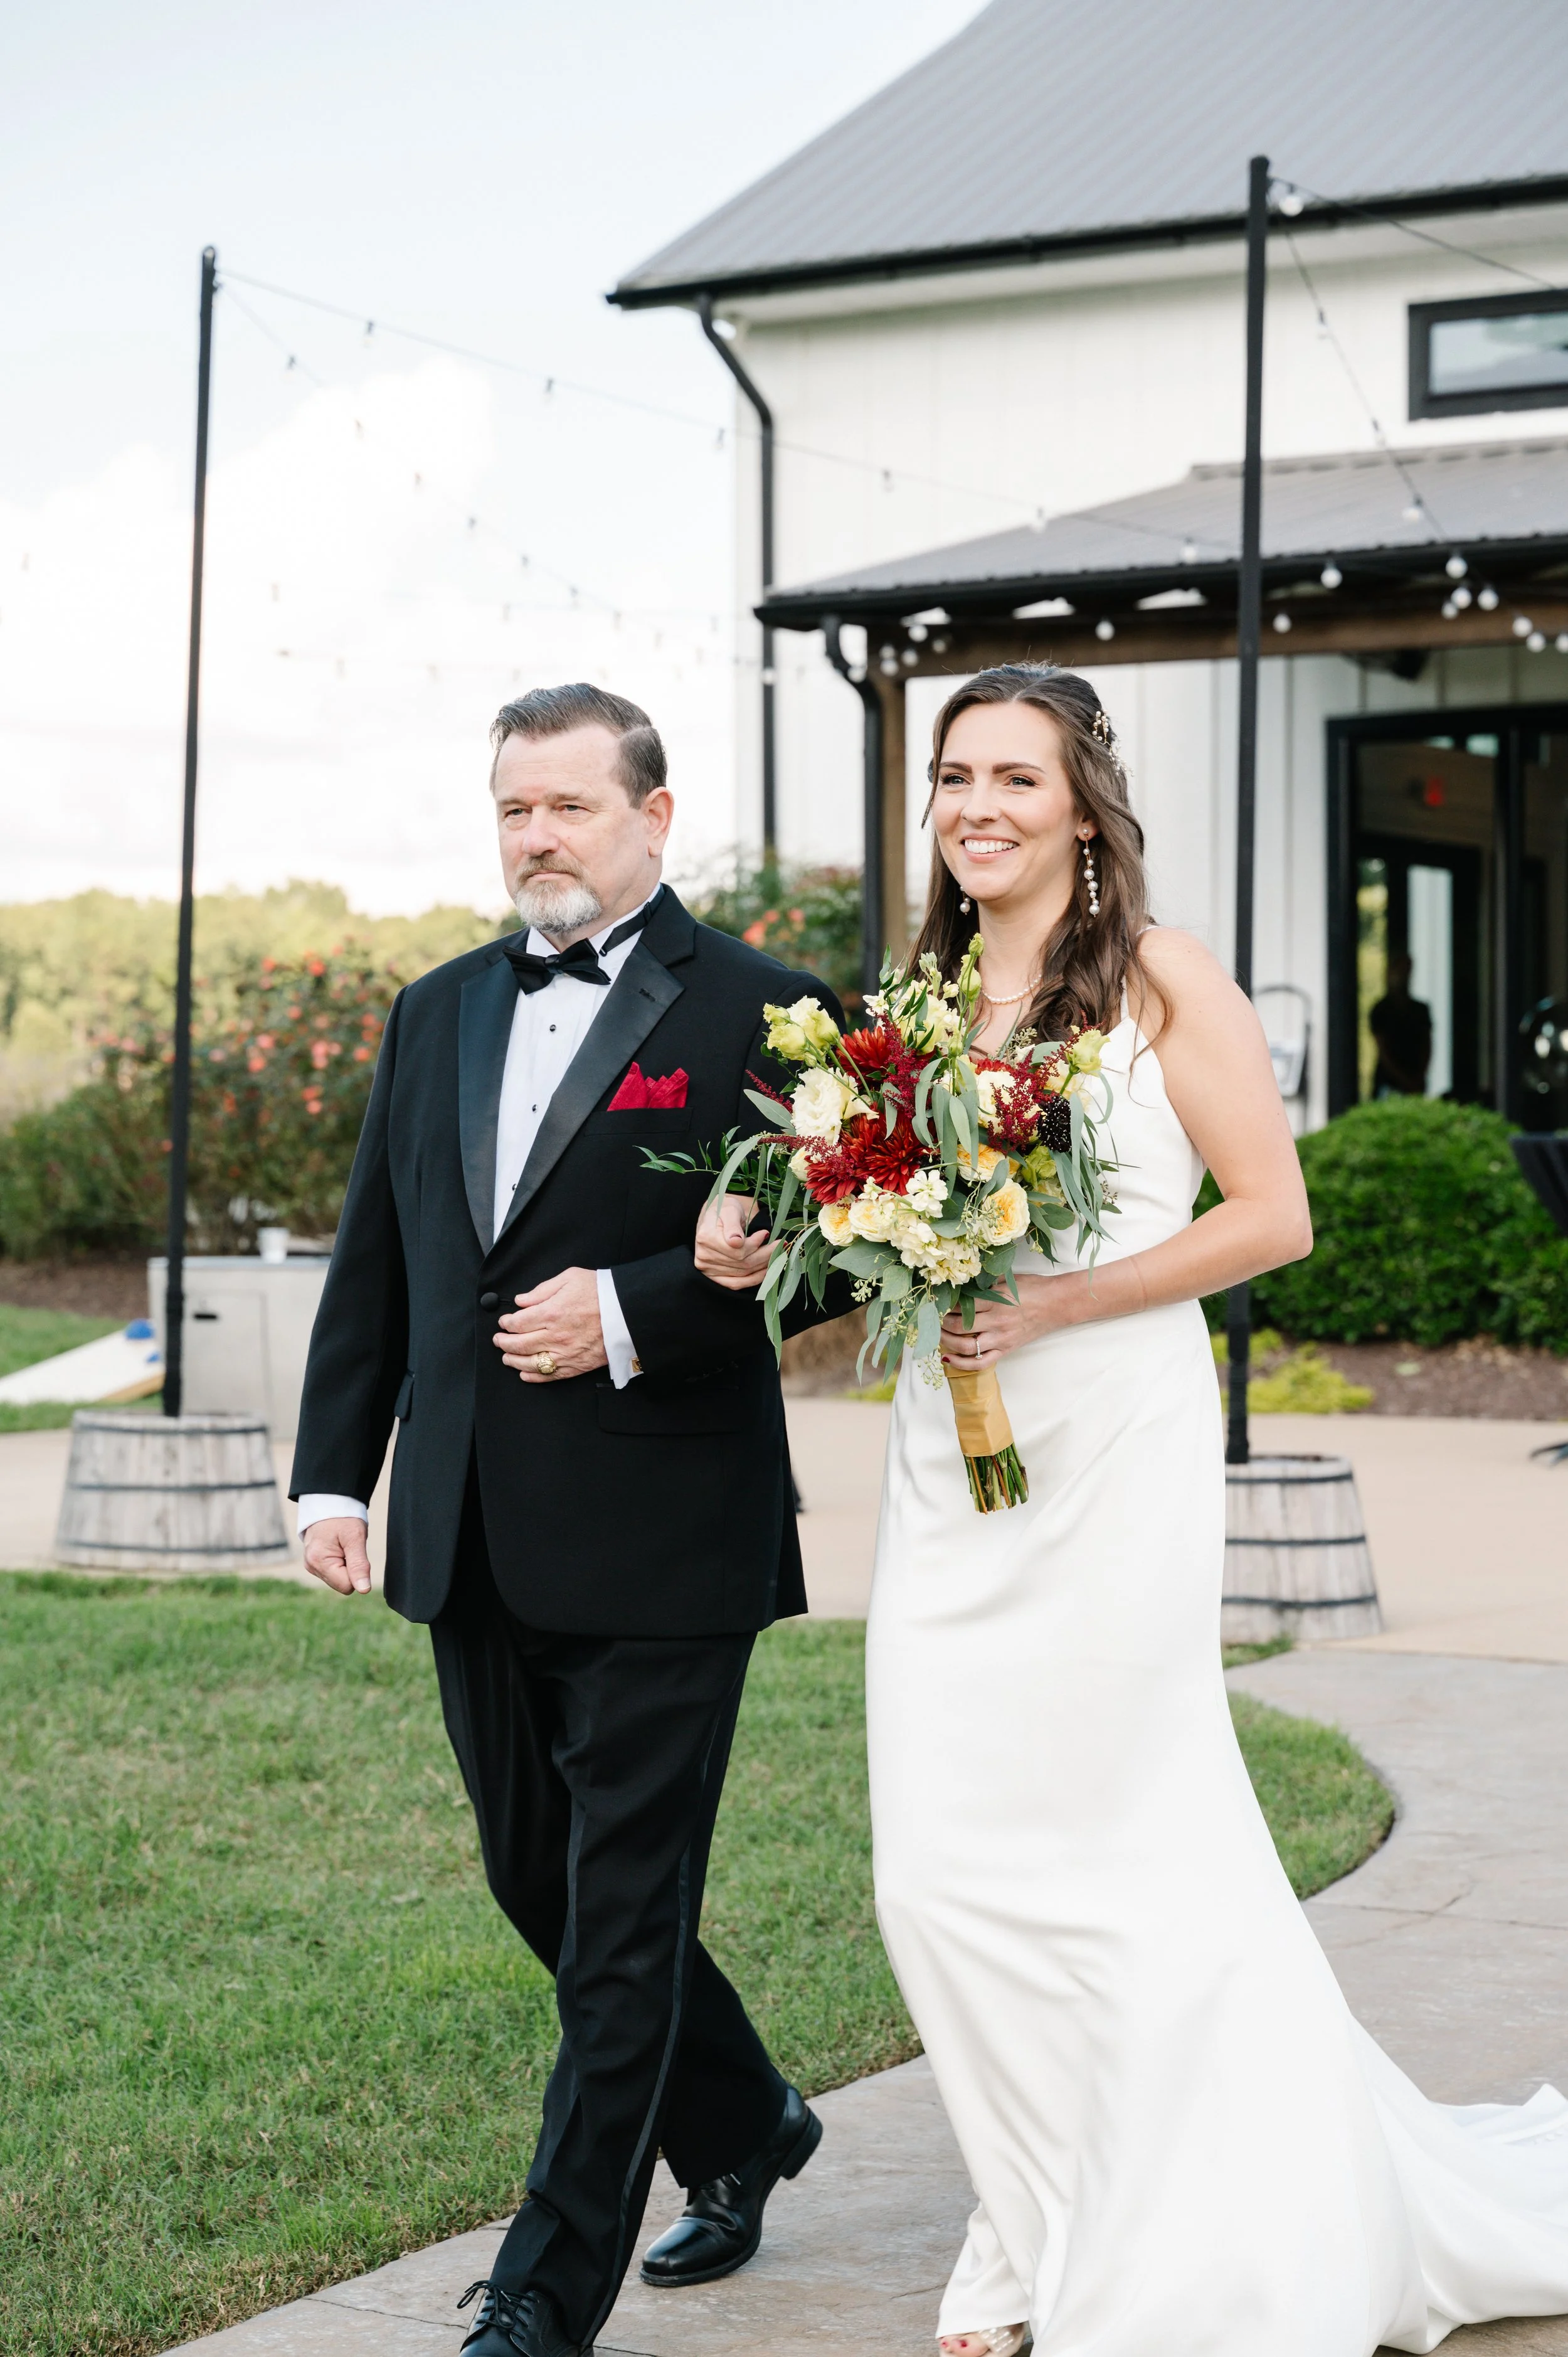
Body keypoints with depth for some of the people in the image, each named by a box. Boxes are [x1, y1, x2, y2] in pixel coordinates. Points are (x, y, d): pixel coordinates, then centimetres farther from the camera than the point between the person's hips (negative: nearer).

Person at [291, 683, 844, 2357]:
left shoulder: (752, 1012, -5)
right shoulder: (435, 1018, 13)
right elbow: (370, 1264, 14)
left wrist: (630, 1313, -20)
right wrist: (332, 1471, 7)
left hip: (661, 1553, -7)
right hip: (474, 1554, 7)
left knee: (623, 1925, 0)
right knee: (541, 1888, 17)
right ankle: (743, 2130, 39)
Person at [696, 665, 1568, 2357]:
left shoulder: (1164, 982, -3)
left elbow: (1272, 1216, -8)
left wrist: (1056, 1304, -17)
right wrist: (766, 1250, 0)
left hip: (1113, 1466, -5)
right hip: (948, 1468, 5)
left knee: (1123, 1852, 0)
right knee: (945, 1869, 3)